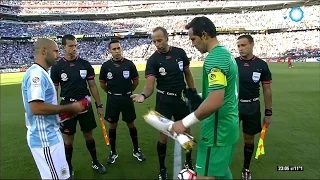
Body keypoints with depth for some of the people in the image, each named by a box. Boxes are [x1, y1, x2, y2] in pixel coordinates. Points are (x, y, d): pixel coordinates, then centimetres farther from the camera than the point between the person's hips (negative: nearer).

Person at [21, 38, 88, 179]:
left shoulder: (40, 73, 13)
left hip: (49, 134, 10)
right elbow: (37, 107, -29)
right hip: (45, 138, -10)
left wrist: (63, 111, 10)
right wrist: (69, 107, -20)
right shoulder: (36, 74, -19)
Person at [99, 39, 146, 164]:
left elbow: (136, 81, 5)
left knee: (131, 124, 10)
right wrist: (112, 93, 10)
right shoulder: (106, 65, -4)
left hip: (127, 98, 0)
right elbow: (102, 83, 7)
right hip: (112, 99, 0)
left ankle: (136, 150, 26)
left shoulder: (129, 64, -6)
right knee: (113, 125, 10)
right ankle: (113, 152, 26)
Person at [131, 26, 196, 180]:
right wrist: (143, 95, -42)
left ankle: (188, 162, 39)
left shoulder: (180, 53, -3)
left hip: (182, 98, 3)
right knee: (163, 136, 3)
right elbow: (150, 84, -22)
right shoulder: (153, 60, -11)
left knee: (186, 132, 14)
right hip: (164, 100, -3)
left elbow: (188, 74, 8)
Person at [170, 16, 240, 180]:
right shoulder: (226, 53, 10)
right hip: (228, 125, 10)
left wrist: (185, 122, -21)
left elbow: (215, 102, -29)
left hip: (218, 128, -10)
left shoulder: (214, 58, -21)